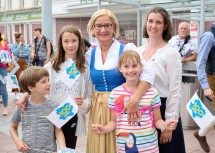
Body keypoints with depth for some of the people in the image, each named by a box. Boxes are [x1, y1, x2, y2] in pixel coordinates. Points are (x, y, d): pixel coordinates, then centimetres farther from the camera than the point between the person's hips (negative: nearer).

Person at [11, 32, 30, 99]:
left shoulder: (26, 45, 5)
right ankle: (16, 93, 6)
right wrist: (19, 45, -13)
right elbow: (14, 53, -17)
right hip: (16, 64, -2)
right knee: (16, 78, -1)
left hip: (24, 63, 3)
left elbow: (28, 54, -5)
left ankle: (24, 92, 15)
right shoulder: (14, 45, -1)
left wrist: (20, 55, -10)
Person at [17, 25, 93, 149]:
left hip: (72, 118, 1)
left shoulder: (85, 68, -1)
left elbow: (90, 97, 1)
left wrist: (83, 103, -20)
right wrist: (26, 96, -14)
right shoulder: (51, 65, -3)